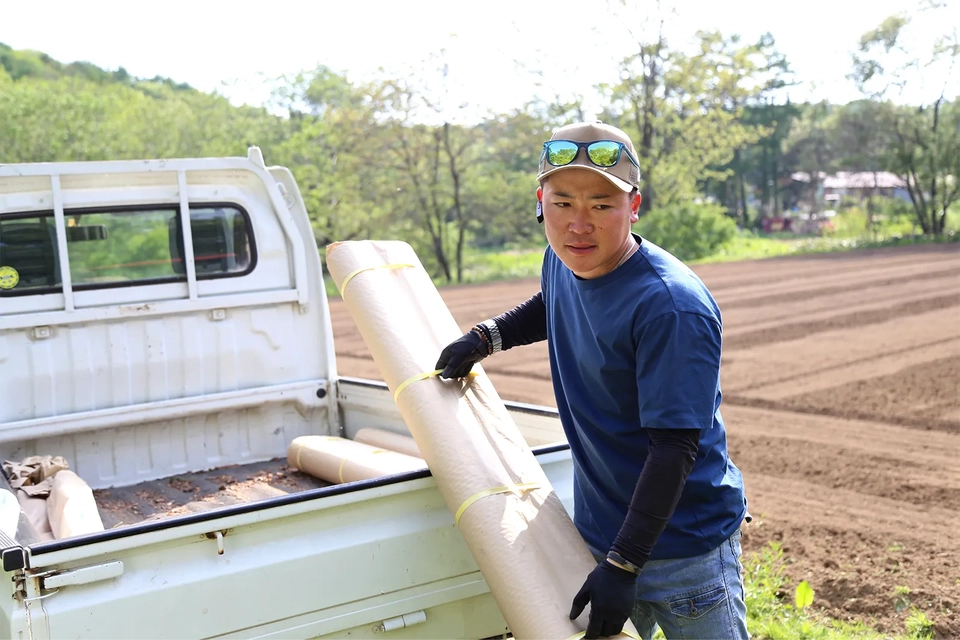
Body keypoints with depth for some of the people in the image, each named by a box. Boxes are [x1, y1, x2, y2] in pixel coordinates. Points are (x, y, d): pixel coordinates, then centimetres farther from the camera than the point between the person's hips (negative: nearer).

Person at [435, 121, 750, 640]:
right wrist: (484, 338, 9)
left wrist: (624, 564, -25)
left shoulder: (672, 307, -26)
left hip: (683, 544, -6)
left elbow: (674, 446, -26)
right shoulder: (561, 261, -2)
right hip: (598, 531, 7)